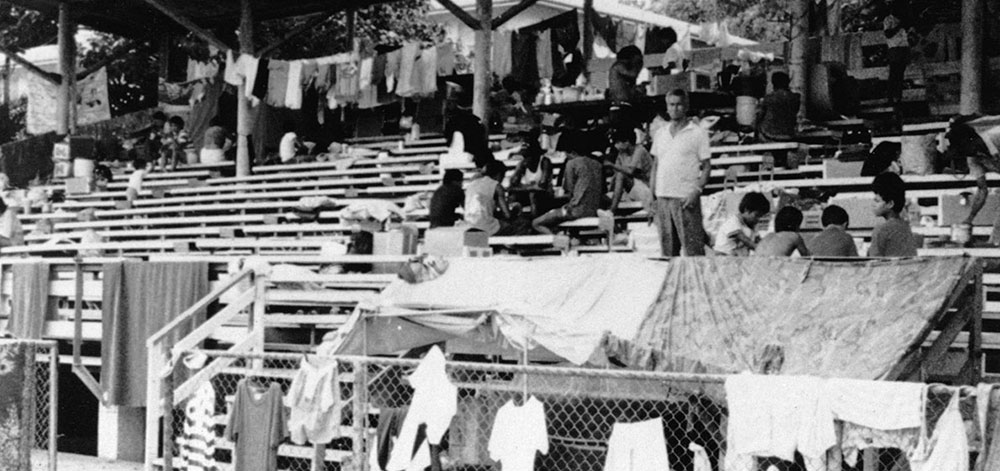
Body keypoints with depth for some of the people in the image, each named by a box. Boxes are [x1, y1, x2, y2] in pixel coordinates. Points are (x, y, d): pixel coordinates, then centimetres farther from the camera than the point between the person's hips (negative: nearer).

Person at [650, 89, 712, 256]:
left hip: (686, 199, -5)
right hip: (662, 198, 5)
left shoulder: (698, 133, 0)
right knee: (667, 250, 7)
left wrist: (696, 192, -14)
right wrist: (651, 197, 11)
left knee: (693, 249, -7)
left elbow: (706, 167, -1)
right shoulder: (660, 134, 14)